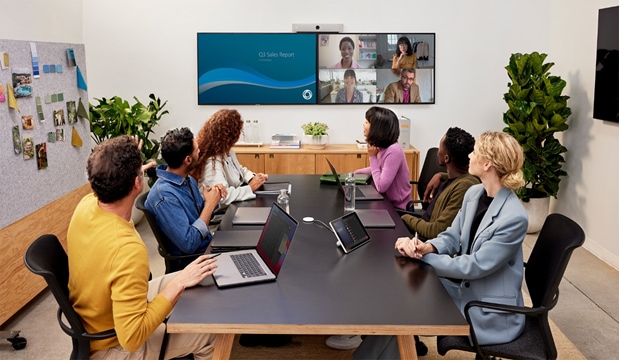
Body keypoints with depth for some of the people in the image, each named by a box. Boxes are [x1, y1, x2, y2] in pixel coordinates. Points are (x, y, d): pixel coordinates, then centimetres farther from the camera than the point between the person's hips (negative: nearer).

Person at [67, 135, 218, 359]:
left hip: (89, 317, 8)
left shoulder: (87, 204, -14)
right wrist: (178, 284, -33)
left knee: (180, 280, 18)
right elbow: (131, 337, -36)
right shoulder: (128, 249, -40)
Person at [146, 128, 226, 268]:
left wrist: (213, 199, -7)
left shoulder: (188, 179, 1)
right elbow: (188, 244, -28)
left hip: (208, 245, 8)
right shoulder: (164, 196, -25)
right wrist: (209, 205, -20)